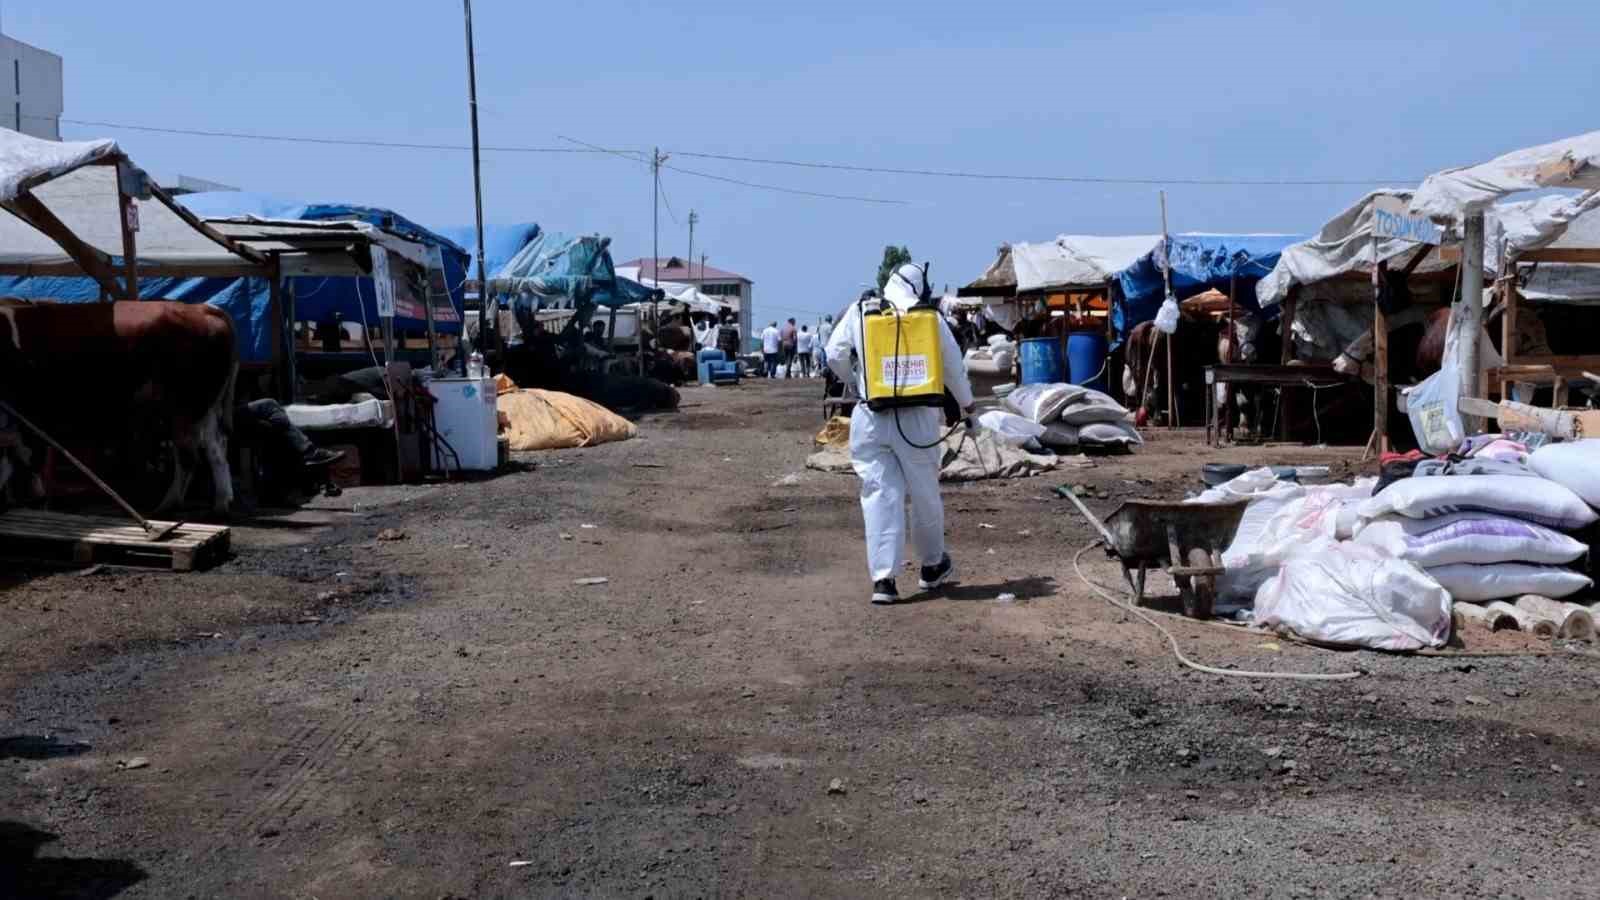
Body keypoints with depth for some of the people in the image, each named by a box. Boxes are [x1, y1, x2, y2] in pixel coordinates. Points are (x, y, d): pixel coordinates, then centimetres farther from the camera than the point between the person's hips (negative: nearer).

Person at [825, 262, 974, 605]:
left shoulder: (859, 312, 5)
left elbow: (834, 356, 11)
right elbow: (953, 366, 9)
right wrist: (966, 403, 27)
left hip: (871, 418, 1)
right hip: (917, 418, 0)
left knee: (880, 496, 3)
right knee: (924, 494, 15)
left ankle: (883, 579, -4)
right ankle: (933, 566, 32)